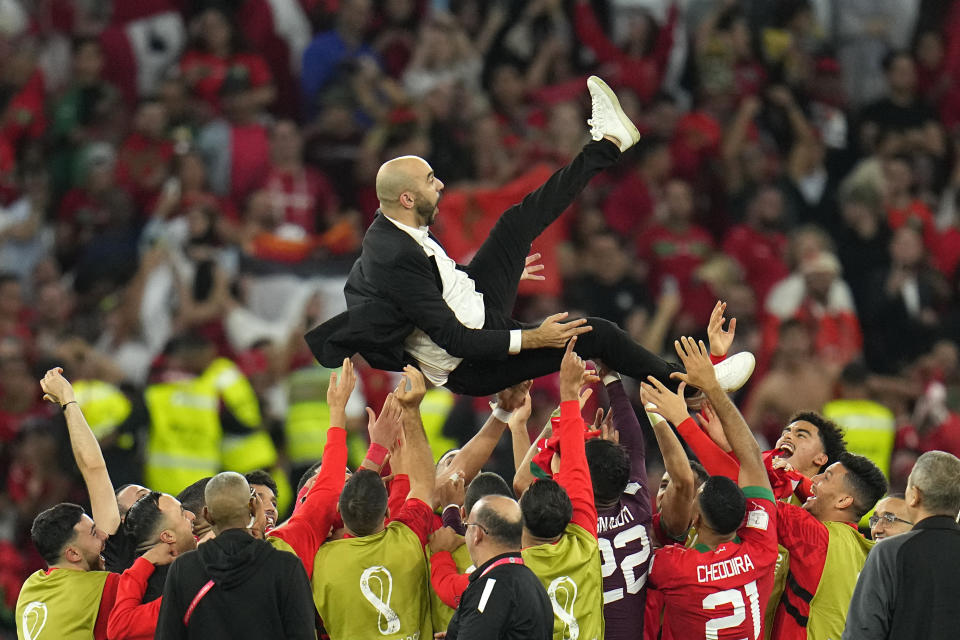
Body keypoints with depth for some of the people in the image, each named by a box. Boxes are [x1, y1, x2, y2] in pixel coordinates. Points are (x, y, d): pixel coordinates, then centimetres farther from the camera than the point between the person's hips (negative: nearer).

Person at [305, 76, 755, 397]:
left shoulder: (392, 229, -4)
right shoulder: (396, 259, -35)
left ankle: (609, 141, 12)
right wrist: (532, 339, -30)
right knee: (595, 334, -13)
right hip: (468, 368, -10)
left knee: (520, 222, 3)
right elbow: (456, 341, -33)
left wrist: (488, 268, 32)